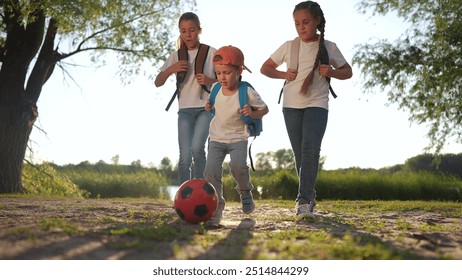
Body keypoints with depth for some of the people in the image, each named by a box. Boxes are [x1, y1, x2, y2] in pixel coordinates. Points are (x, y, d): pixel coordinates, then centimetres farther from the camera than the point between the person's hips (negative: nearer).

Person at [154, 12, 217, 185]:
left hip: (206, 108, -2)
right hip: (185, 110, 3)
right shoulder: (176, 56, 10)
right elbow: (157, 83, 6)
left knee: (197, 148, -24)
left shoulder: (211, 53, 3)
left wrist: (209, 81, -14)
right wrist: (170, 69, -12)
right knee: (185, 157, -4)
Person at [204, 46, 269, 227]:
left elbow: (264, 109, -2)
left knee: (238, 165, -26)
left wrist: (252, 114, -22)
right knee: (211, 170, -15)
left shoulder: (248, 93, -16)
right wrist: (209, 106, -4)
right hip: (216, 138, 3)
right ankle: (215, 208, -7)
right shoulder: (216, 88, -4)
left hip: (238, 138, -3)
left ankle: (245, 192, 7)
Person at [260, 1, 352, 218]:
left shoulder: (329, 47, 4)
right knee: (300, 153, 6)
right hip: (291, 105, 2)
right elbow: (265, 68, 13)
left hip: (317, 104, -2)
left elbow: (348, 72, 12)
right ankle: (309, 197, 19)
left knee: (311, 150, -20)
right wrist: (284, 75, -5)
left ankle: (304, 200, -22)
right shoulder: (288, 46, 6)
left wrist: (331, 72, -9)